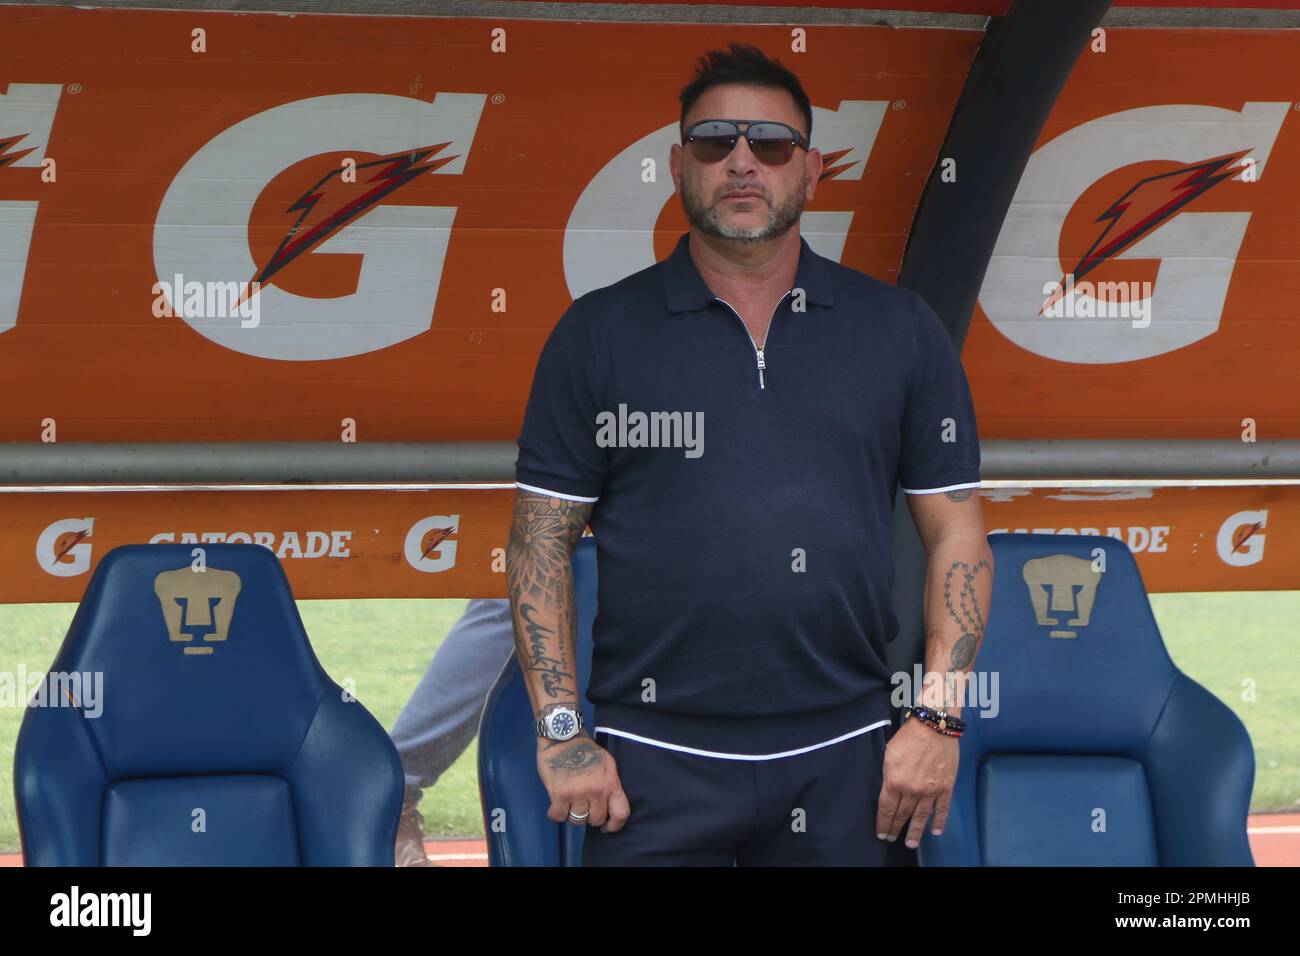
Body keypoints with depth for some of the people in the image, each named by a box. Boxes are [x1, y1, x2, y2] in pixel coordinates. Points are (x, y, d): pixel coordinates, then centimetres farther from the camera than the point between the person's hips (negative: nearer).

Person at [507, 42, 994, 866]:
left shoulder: (900, 330, 6)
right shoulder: (599, 334, 4)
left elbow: (956, 530, 7)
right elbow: (542, 542, 3)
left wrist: (939, 719, -2)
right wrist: (562, 734, -5)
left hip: (840, 761, 1)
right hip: (654, 762, -1)